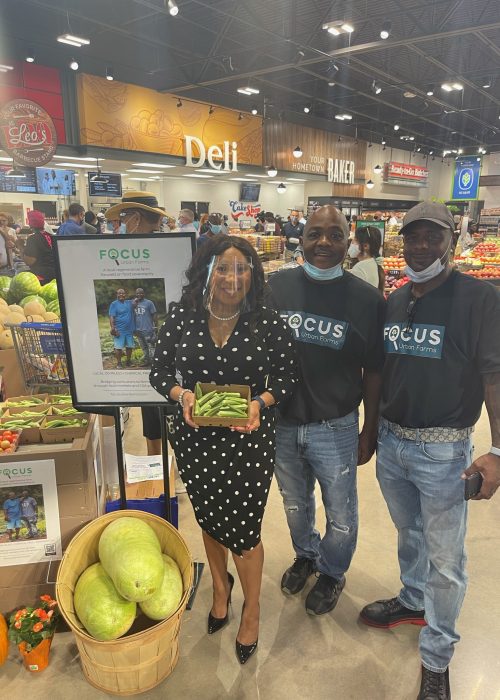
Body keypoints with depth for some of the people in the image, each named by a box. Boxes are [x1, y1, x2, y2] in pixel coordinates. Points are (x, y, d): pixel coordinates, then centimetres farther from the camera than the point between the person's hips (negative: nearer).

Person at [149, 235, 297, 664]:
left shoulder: (268, 323, -10)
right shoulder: (181, 318, -6)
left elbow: (287, 376, -2)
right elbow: (160, 371, 1)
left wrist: (261, 401, -20)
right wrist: (181, 394, -18)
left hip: (249, 440, -2)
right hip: (196, 439, 2)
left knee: (244, 531, 8)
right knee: (209, 519, 22)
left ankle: (252, 610, 40)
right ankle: (221, 588, 54)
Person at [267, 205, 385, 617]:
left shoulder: (367, 300, -10)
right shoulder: (276, 287, -6)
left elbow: (373, 371, -4)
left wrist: (370, 431, 0)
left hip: (335, 428, -2)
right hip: (281, 424, 2)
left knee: (340, 513, 17)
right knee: (295, 504, 25)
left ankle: (332, 573, 47)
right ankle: (306, 555, 54)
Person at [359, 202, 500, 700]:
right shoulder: (393, 302, 6)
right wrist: (372, 429, 15)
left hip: (442, 450, -5)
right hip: (391, 441, 5)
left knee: (444, 559, 9)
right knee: (409, 535, 25)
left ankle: (436, 657, 30)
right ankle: (413, 601, 50)